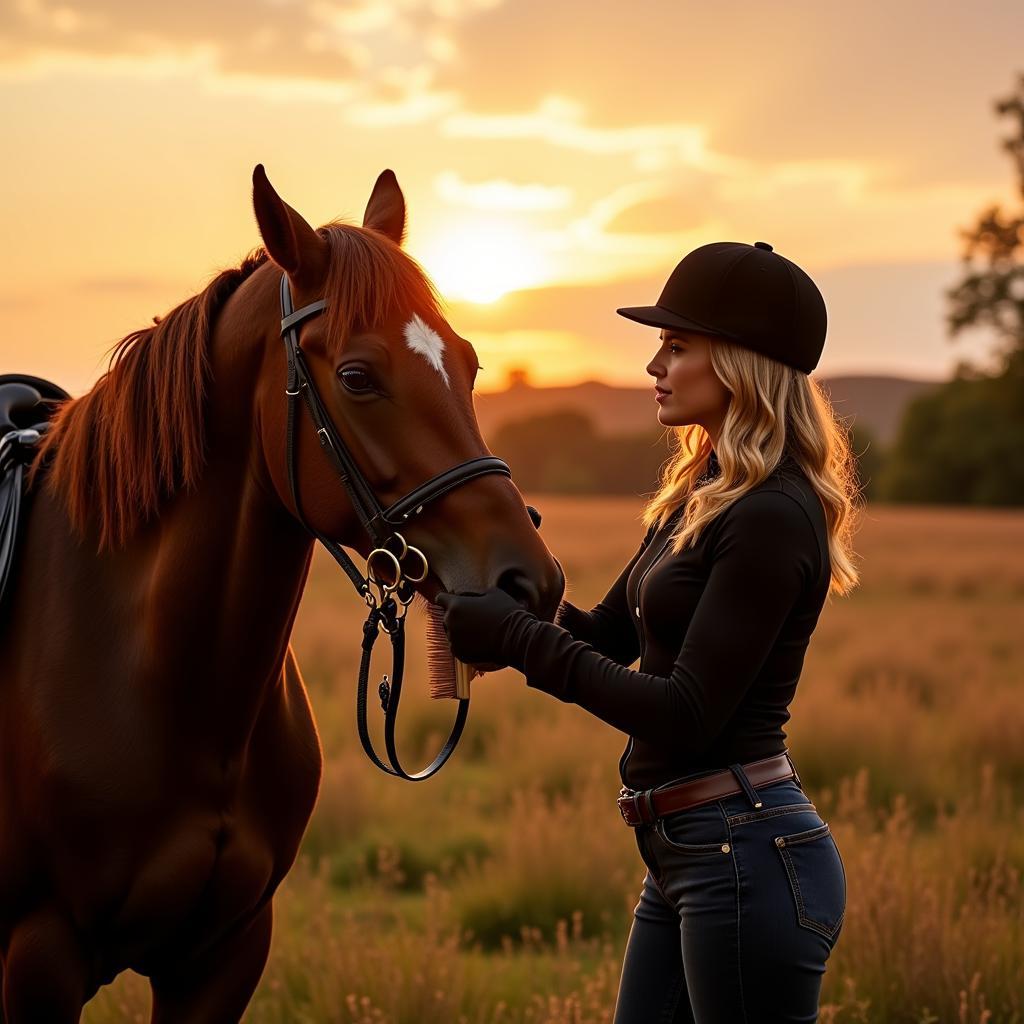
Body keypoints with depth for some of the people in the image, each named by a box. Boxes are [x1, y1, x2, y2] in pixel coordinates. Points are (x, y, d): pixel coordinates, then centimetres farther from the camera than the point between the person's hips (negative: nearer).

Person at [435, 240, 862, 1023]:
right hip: (683, 854, 10)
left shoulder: (771, 518, -17)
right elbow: (610, 634, 19)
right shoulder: (702, 495, 12)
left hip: (747, 854, -10)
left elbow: (685, 714, -21)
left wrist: (519, 639, -20)